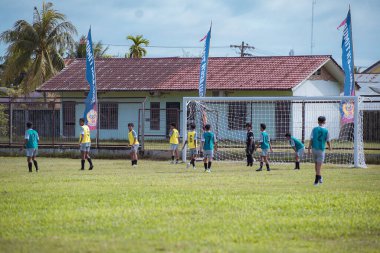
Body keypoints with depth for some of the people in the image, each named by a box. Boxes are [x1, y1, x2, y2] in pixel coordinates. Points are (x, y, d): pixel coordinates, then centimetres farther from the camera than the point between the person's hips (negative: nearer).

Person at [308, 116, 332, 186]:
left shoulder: (314, 129, 0)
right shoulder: (326, 131, -3)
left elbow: (311, 140, -4)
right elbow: (327, 141, 3)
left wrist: (309, 149, -1)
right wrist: (329, 147, 23)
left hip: (314, 148, 2)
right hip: (321, 149, -2)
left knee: (316, 164, 18)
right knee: (319, 165, -2)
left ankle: (319, 177, 30)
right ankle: (316, 180, -8)